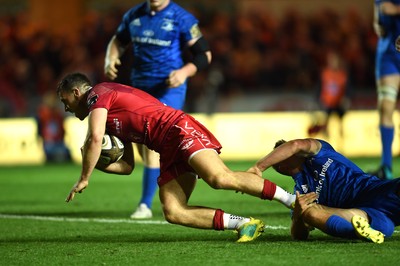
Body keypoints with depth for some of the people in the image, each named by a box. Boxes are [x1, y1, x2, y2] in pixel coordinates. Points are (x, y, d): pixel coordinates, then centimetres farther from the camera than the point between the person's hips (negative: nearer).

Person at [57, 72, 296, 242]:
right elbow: (127, 166, 27)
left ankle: (294, 200, -26)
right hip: (170, 152, 9)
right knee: (173, 213, -7)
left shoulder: (98, 94, 1)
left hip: (178, 129, -9)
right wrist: (97, 163, 10)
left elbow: (95, 139, -16)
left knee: (220, 179, -29)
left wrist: (84, 179, -6)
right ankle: (245, 224, -9)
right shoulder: (111, 117, 29)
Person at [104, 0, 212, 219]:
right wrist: (111, 59, 1)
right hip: (140, 87, 6)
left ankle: (145, 205, -12)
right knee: (143, 148, 11)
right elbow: (118, 41, 22)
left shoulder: (181, 18, -10)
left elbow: (204, 54, -6)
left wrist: (184, 72, -23)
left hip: (169, 89, -6)